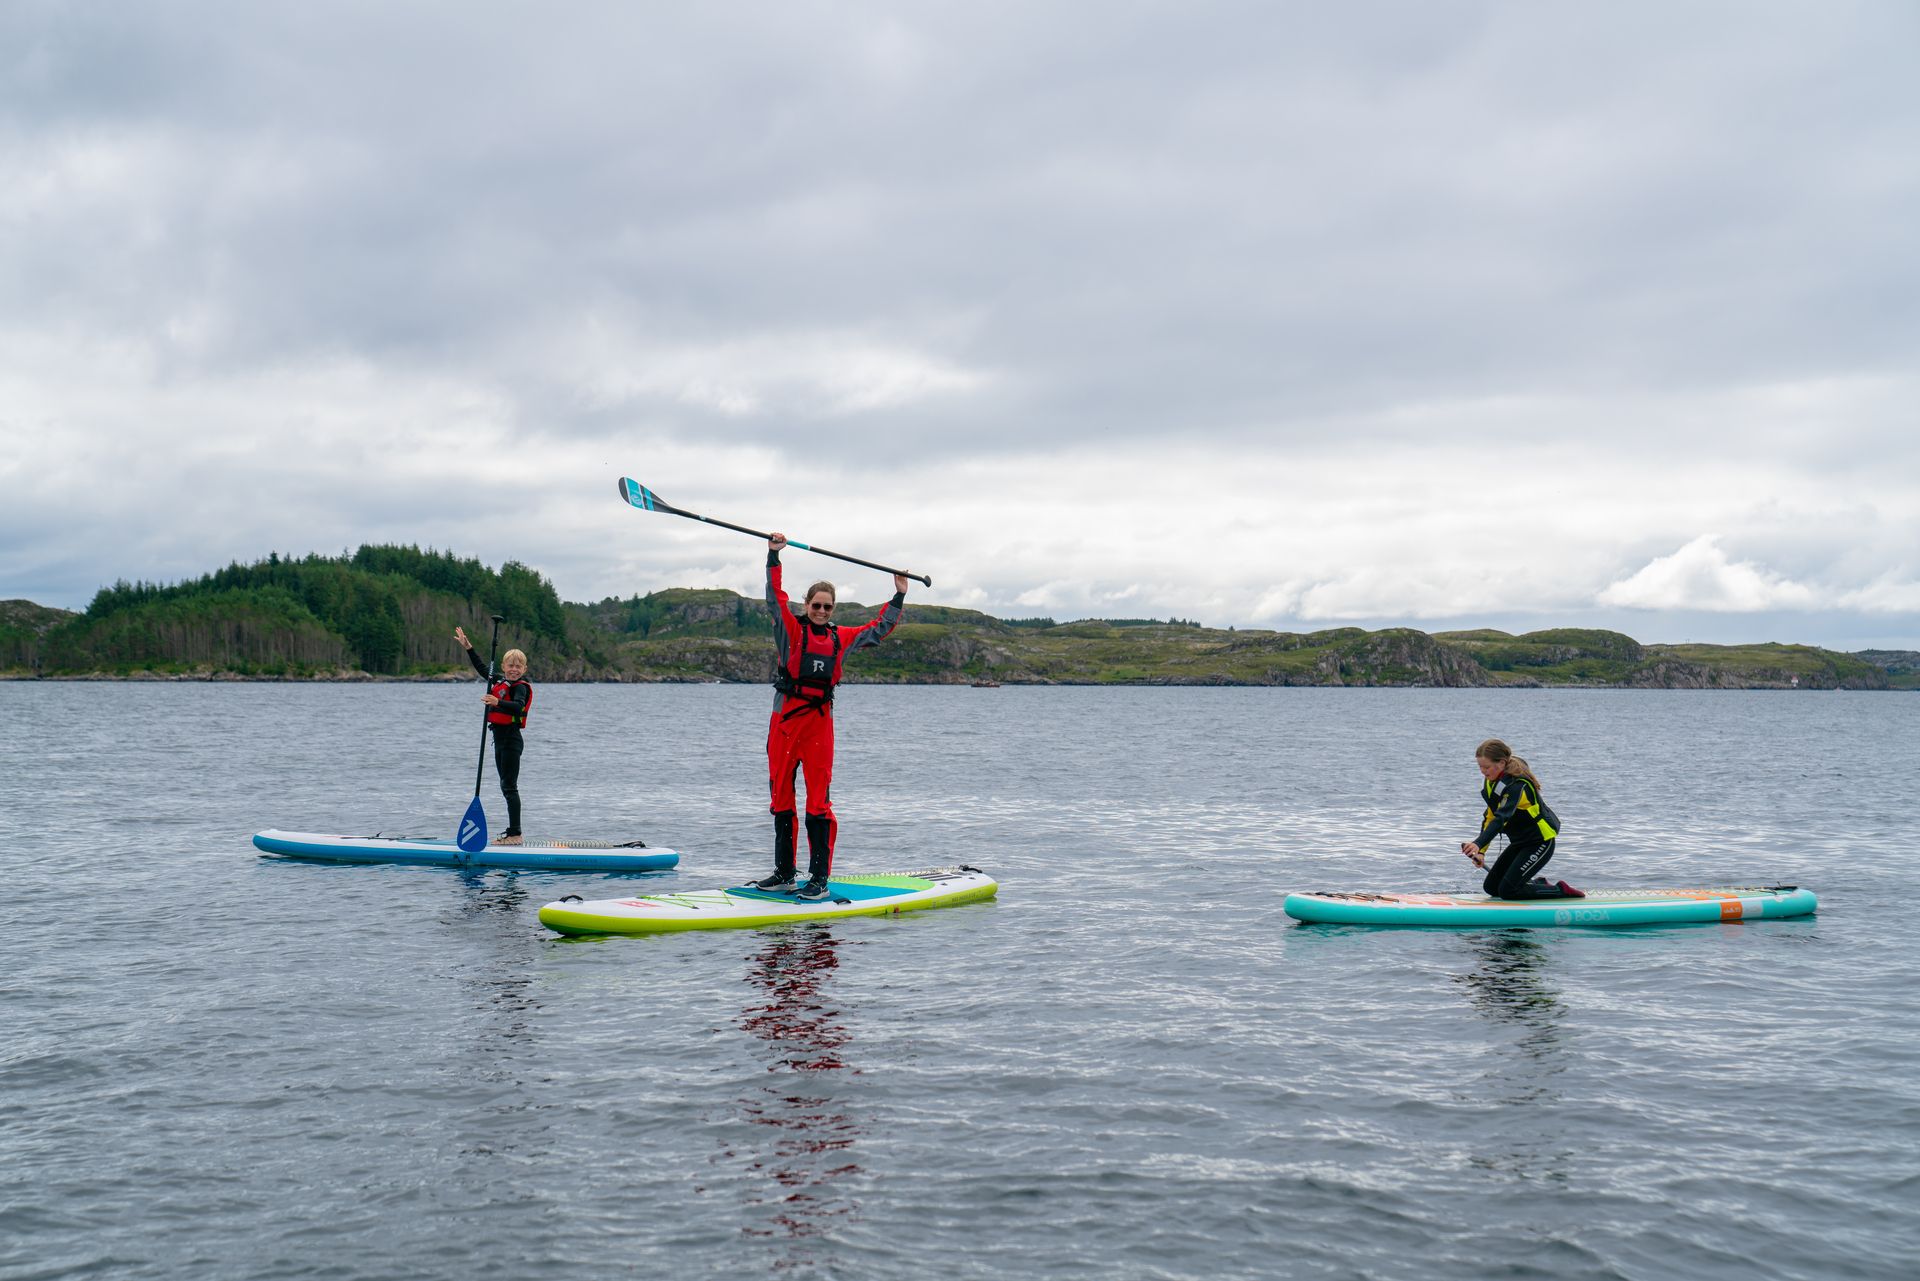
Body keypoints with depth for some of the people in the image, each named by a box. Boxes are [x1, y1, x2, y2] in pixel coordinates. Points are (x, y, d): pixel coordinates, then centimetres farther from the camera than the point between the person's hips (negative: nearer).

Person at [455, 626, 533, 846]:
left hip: (511, 739, -9)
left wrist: (498, 702, -48)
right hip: (501, 739, 9)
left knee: (509, 786, -10)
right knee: (506, 786, 12)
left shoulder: (521, 686, -13)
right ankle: (512, 832, 18)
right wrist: (468, 647, 28)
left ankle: (515, 834, -10)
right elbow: (481, 669, 30)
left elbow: (518, 706, -32)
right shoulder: (500, 680, 13)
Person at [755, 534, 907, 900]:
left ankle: (819, 880, -3)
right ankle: (784, 874, 14)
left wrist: (898, 597, 26)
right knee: (781, 798, 5)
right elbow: (775, 598, -7)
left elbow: (877, 629, 26)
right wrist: (774, 557, -15)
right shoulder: (791, 629, 4)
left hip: (820, 720, 1)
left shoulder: (841, 638, 13)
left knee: (818, 801, -5)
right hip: (785, 717, -1)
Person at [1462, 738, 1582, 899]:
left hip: (1540, 842, -9)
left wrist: (1478, 844, -55)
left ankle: (1561, 891, -1)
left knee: (1507, 890, -15)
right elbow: (1489, 818, 1)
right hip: (1520, 842, 9)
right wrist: (1480, 851, -8)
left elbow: (1501, 819, -42)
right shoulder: (1492, 781, 0)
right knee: (1491, 887, 6)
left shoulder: (1516, 785, -28)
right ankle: (1540, 885, 21)